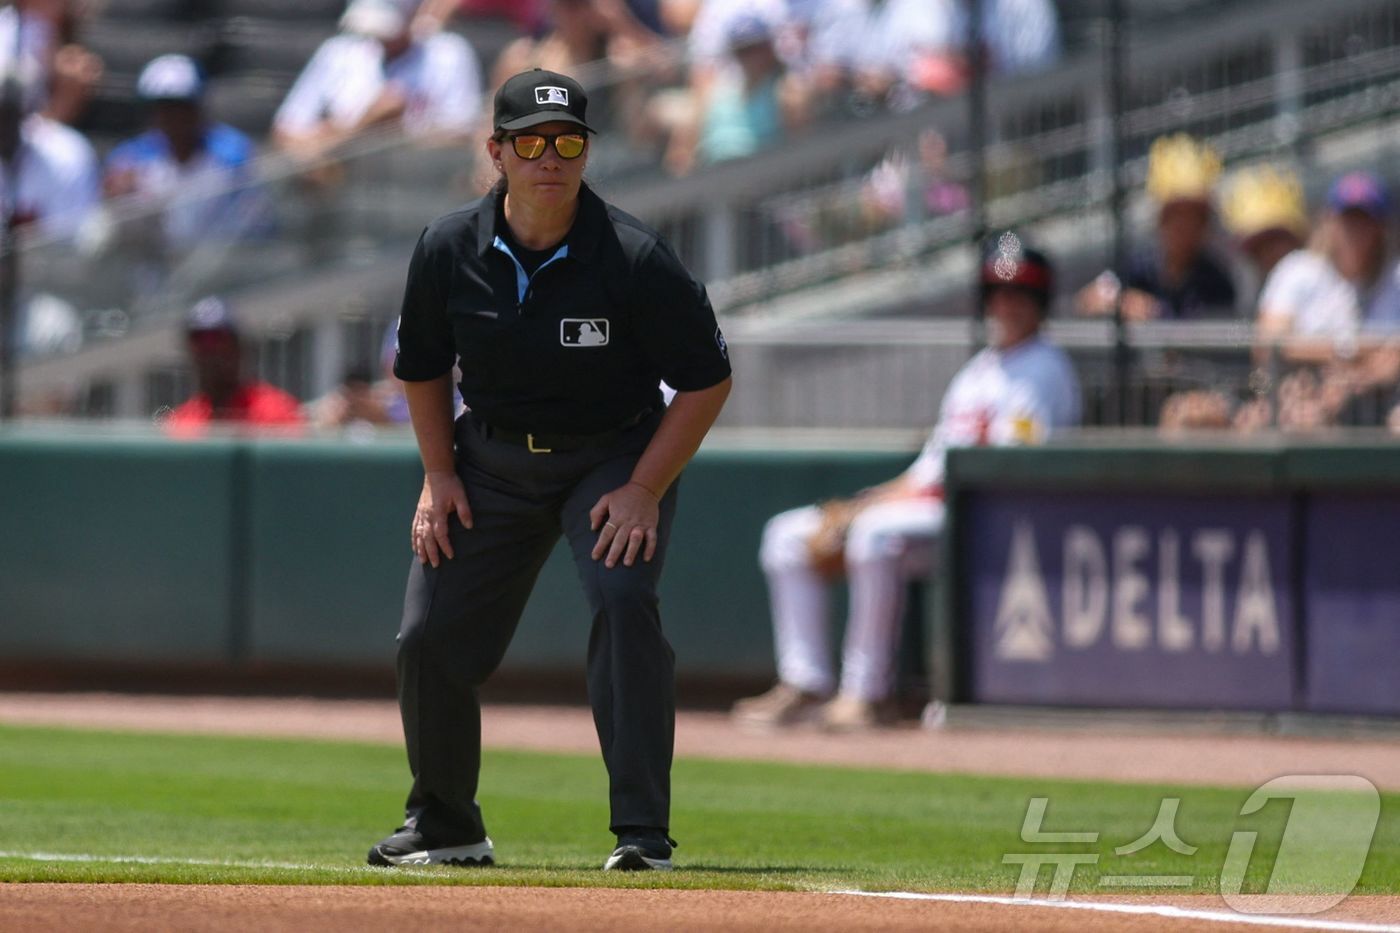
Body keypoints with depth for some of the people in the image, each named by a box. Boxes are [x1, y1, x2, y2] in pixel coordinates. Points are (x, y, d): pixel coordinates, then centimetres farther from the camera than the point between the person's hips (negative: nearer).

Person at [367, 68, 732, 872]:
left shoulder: (635, 259, -23)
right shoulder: (449, 250, -12)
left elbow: (708, 379, -15)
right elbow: (423, 366, 7)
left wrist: (646, 492, -19)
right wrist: (439, 474, 0)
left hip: (617, 456, -4)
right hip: (493, 458, 4)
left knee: (623, 601, -27)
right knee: (430, 636, 1)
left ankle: (643, 831, -23)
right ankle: (447, 826, 25)